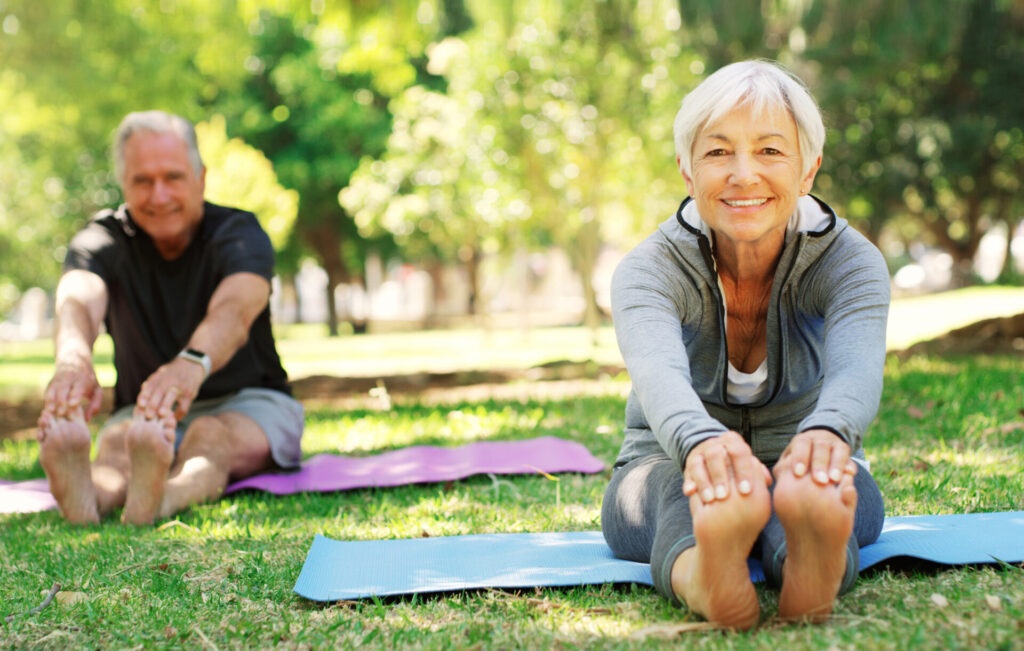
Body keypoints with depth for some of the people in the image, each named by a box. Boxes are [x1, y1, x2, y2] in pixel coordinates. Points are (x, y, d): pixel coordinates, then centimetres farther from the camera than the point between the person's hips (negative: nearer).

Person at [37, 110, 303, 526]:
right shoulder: (104, 239, -5)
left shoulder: (238, 233, -12)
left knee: (210, 436, -36)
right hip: (139, 410, 2)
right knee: (118, 444, -32)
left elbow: (234, 310, -35)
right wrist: (73, 359, -56)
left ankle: (160, 499, -68)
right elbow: (78, 300, -30)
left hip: (247, 404, -2)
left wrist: (192, 364, -60)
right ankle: (87, 495, -66)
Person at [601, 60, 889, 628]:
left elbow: (856, 369, -35)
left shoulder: (850, 262, -13)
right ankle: (700, 576, -70)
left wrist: (825, 433, -61)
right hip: (665, 480, 0)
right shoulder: (649, 270, -16)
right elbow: (659, 373, -39)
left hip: (808, 481, 1)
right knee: (703, 481, -38)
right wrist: (702, 443, -64)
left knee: (808, 473, -37)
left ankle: (816, 560, -69)